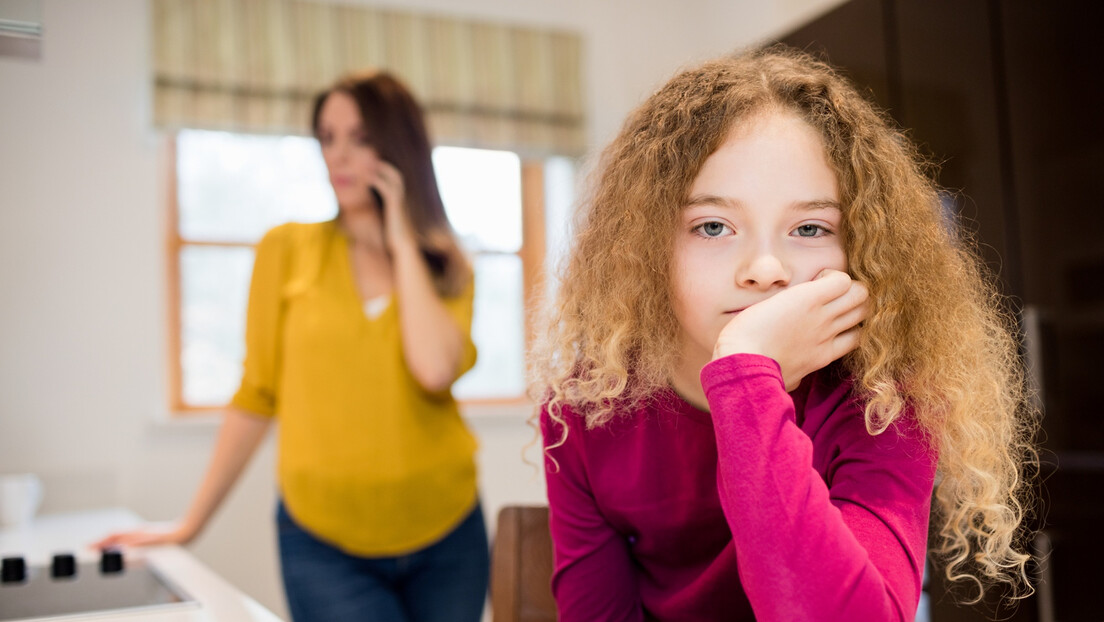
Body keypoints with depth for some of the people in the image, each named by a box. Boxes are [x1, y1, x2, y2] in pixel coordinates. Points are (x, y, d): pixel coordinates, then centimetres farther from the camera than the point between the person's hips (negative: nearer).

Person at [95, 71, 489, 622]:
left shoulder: (446, 266, 3)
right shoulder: (287, 249, 1)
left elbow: (436, 369, -17)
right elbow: (256, 396, 4)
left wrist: (402, 244, -9)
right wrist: (188, 525, 5)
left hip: (445, 536, 2)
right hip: (325, 545, -1)